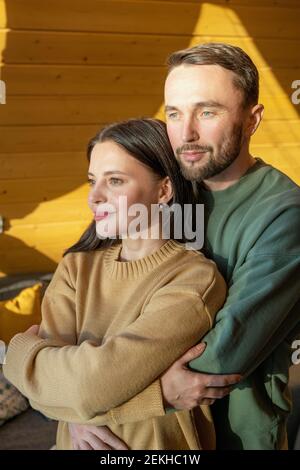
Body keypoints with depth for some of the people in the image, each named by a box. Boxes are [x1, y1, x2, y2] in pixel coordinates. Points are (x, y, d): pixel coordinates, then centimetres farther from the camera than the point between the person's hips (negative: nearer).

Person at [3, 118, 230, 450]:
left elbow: (90, 386, -30)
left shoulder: (195, 279, -22)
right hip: (77, 441, 4)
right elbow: (51, 380, -19)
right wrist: (163, 387, -29)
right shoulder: (76, 269, -5)